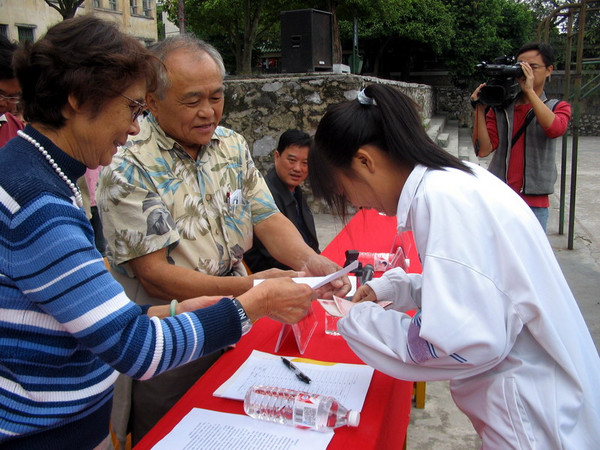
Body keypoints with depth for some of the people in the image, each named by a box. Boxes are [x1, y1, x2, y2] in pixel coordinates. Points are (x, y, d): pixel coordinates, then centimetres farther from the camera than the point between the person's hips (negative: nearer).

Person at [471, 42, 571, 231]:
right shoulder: (500, 109, 9)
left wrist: (530, 91, -17)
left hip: (535, 203, -1)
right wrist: (479, 108, -11)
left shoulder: (558, 108, 8)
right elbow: (483, 149, -4)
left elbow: (555, 129, -18)